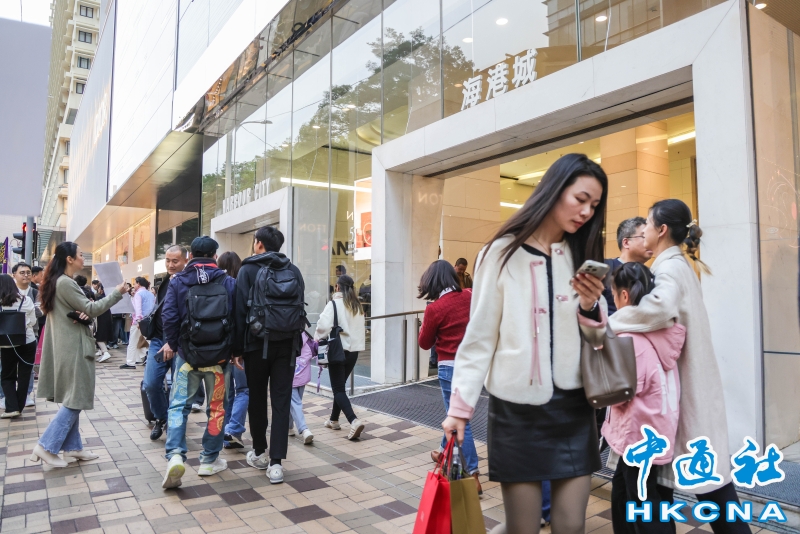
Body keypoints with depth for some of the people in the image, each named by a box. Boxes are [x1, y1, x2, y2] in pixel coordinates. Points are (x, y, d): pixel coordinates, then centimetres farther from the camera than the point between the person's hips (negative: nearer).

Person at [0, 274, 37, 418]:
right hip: (28, 343, 1)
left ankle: (12, 408, 2)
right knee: (24, 376, 10)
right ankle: (19, 407, 15)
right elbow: (33, 322, 1)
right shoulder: (26, 300, -4)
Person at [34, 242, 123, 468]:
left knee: (71, 399, 13)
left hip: (67, 346, 10)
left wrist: (82, 313, -5)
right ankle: (46, 446, 0)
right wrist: (117, 293, -8)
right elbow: (91, 308, -16)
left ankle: (72, 446, 20)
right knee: (76, 399, -4)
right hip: (73, 347, -10)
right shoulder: (65, 282, -18)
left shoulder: (58, 281, 14)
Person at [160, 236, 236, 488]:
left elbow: (169, 315, -7)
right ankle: (209, 460, 19)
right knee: (217, 407, 11)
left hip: (188, 352, 1)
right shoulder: (229, 282, -2)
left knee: (178, 405, 8)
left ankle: (175, 456, -9)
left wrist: (170, 342, 7)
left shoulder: (177, 281, 0)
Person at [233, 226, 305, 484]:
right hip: (287, 345, 2)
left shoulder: (248, 269, -3)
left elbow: (240, 311, -8)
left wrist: (237, 349, -3)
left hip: (257, 344, -2)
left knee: (257, 400, 14)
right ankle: (275, 462, 1)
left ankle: (259, 453, 27)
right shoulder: (293, 270, 7)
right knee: (282, 403, 3)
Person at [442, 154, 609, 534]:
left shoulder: (582, 256, 8)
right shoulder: (504, 253, -5)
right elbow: (480, 336, -4)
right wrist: (461, 405, -6)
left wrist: (591, 309, -11)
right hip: (517, 407, -4)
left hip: (573, 406, 4)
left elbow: (597, 342, 10)